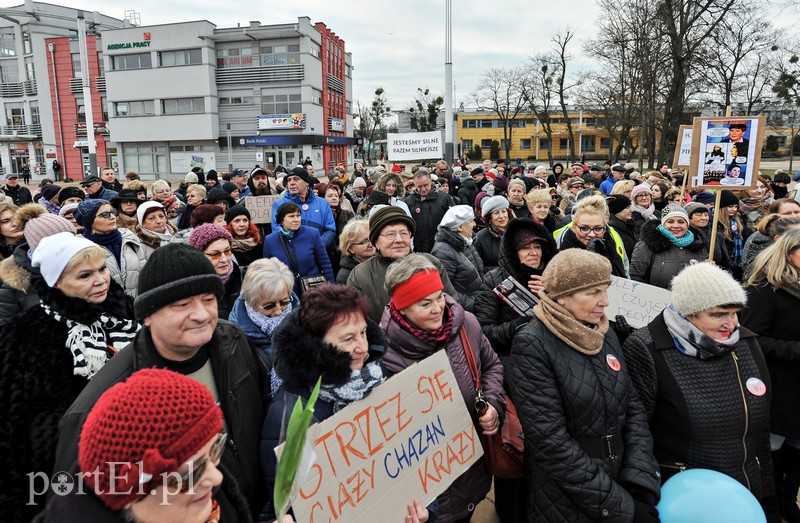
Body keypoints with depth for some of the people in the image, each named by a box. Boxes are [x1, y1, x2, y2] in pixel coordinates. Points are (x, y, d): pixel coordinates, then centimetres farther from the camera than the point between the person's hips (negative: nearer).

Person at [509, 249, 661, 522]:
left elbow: (633, 408, 2)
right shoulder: (532, 345, -19)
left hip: (623, 485, 6)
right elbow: (551, 442, -22)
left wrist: (641, 485, -10)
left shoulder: (606, 334, 2)